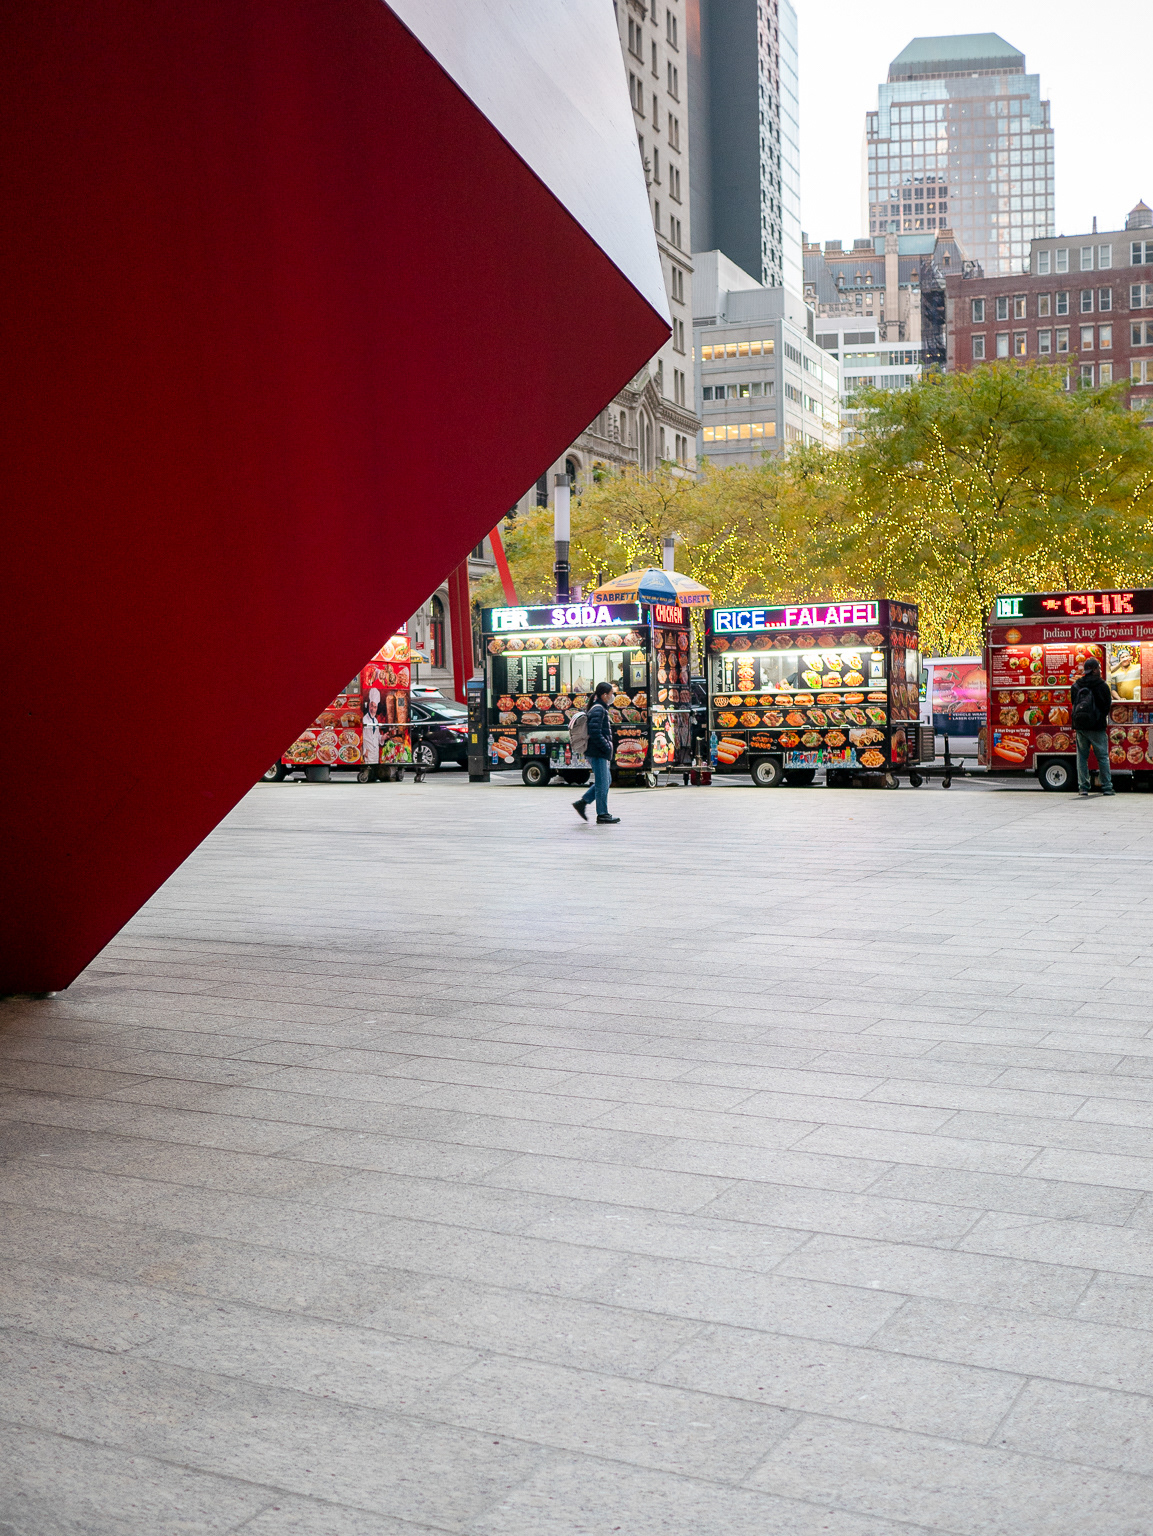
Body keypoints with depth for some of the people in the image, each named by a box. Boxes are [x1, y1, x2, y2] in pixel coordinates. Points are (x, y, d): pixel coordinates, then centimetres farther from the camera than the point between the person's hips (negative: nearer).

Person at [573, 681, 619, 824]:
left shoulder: (601, 709, 17)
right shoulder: (598, 710, -16)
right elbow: (595, 733, -24)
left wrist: (608, 746, 15)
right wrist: (607, 747, -18)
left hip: (601, 753, 10)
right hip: (598, 753, -10)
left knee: (605, 780, 16)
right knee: (602, 783, -4)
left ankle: (582, 803, 17)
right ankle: (602, 815, 3)